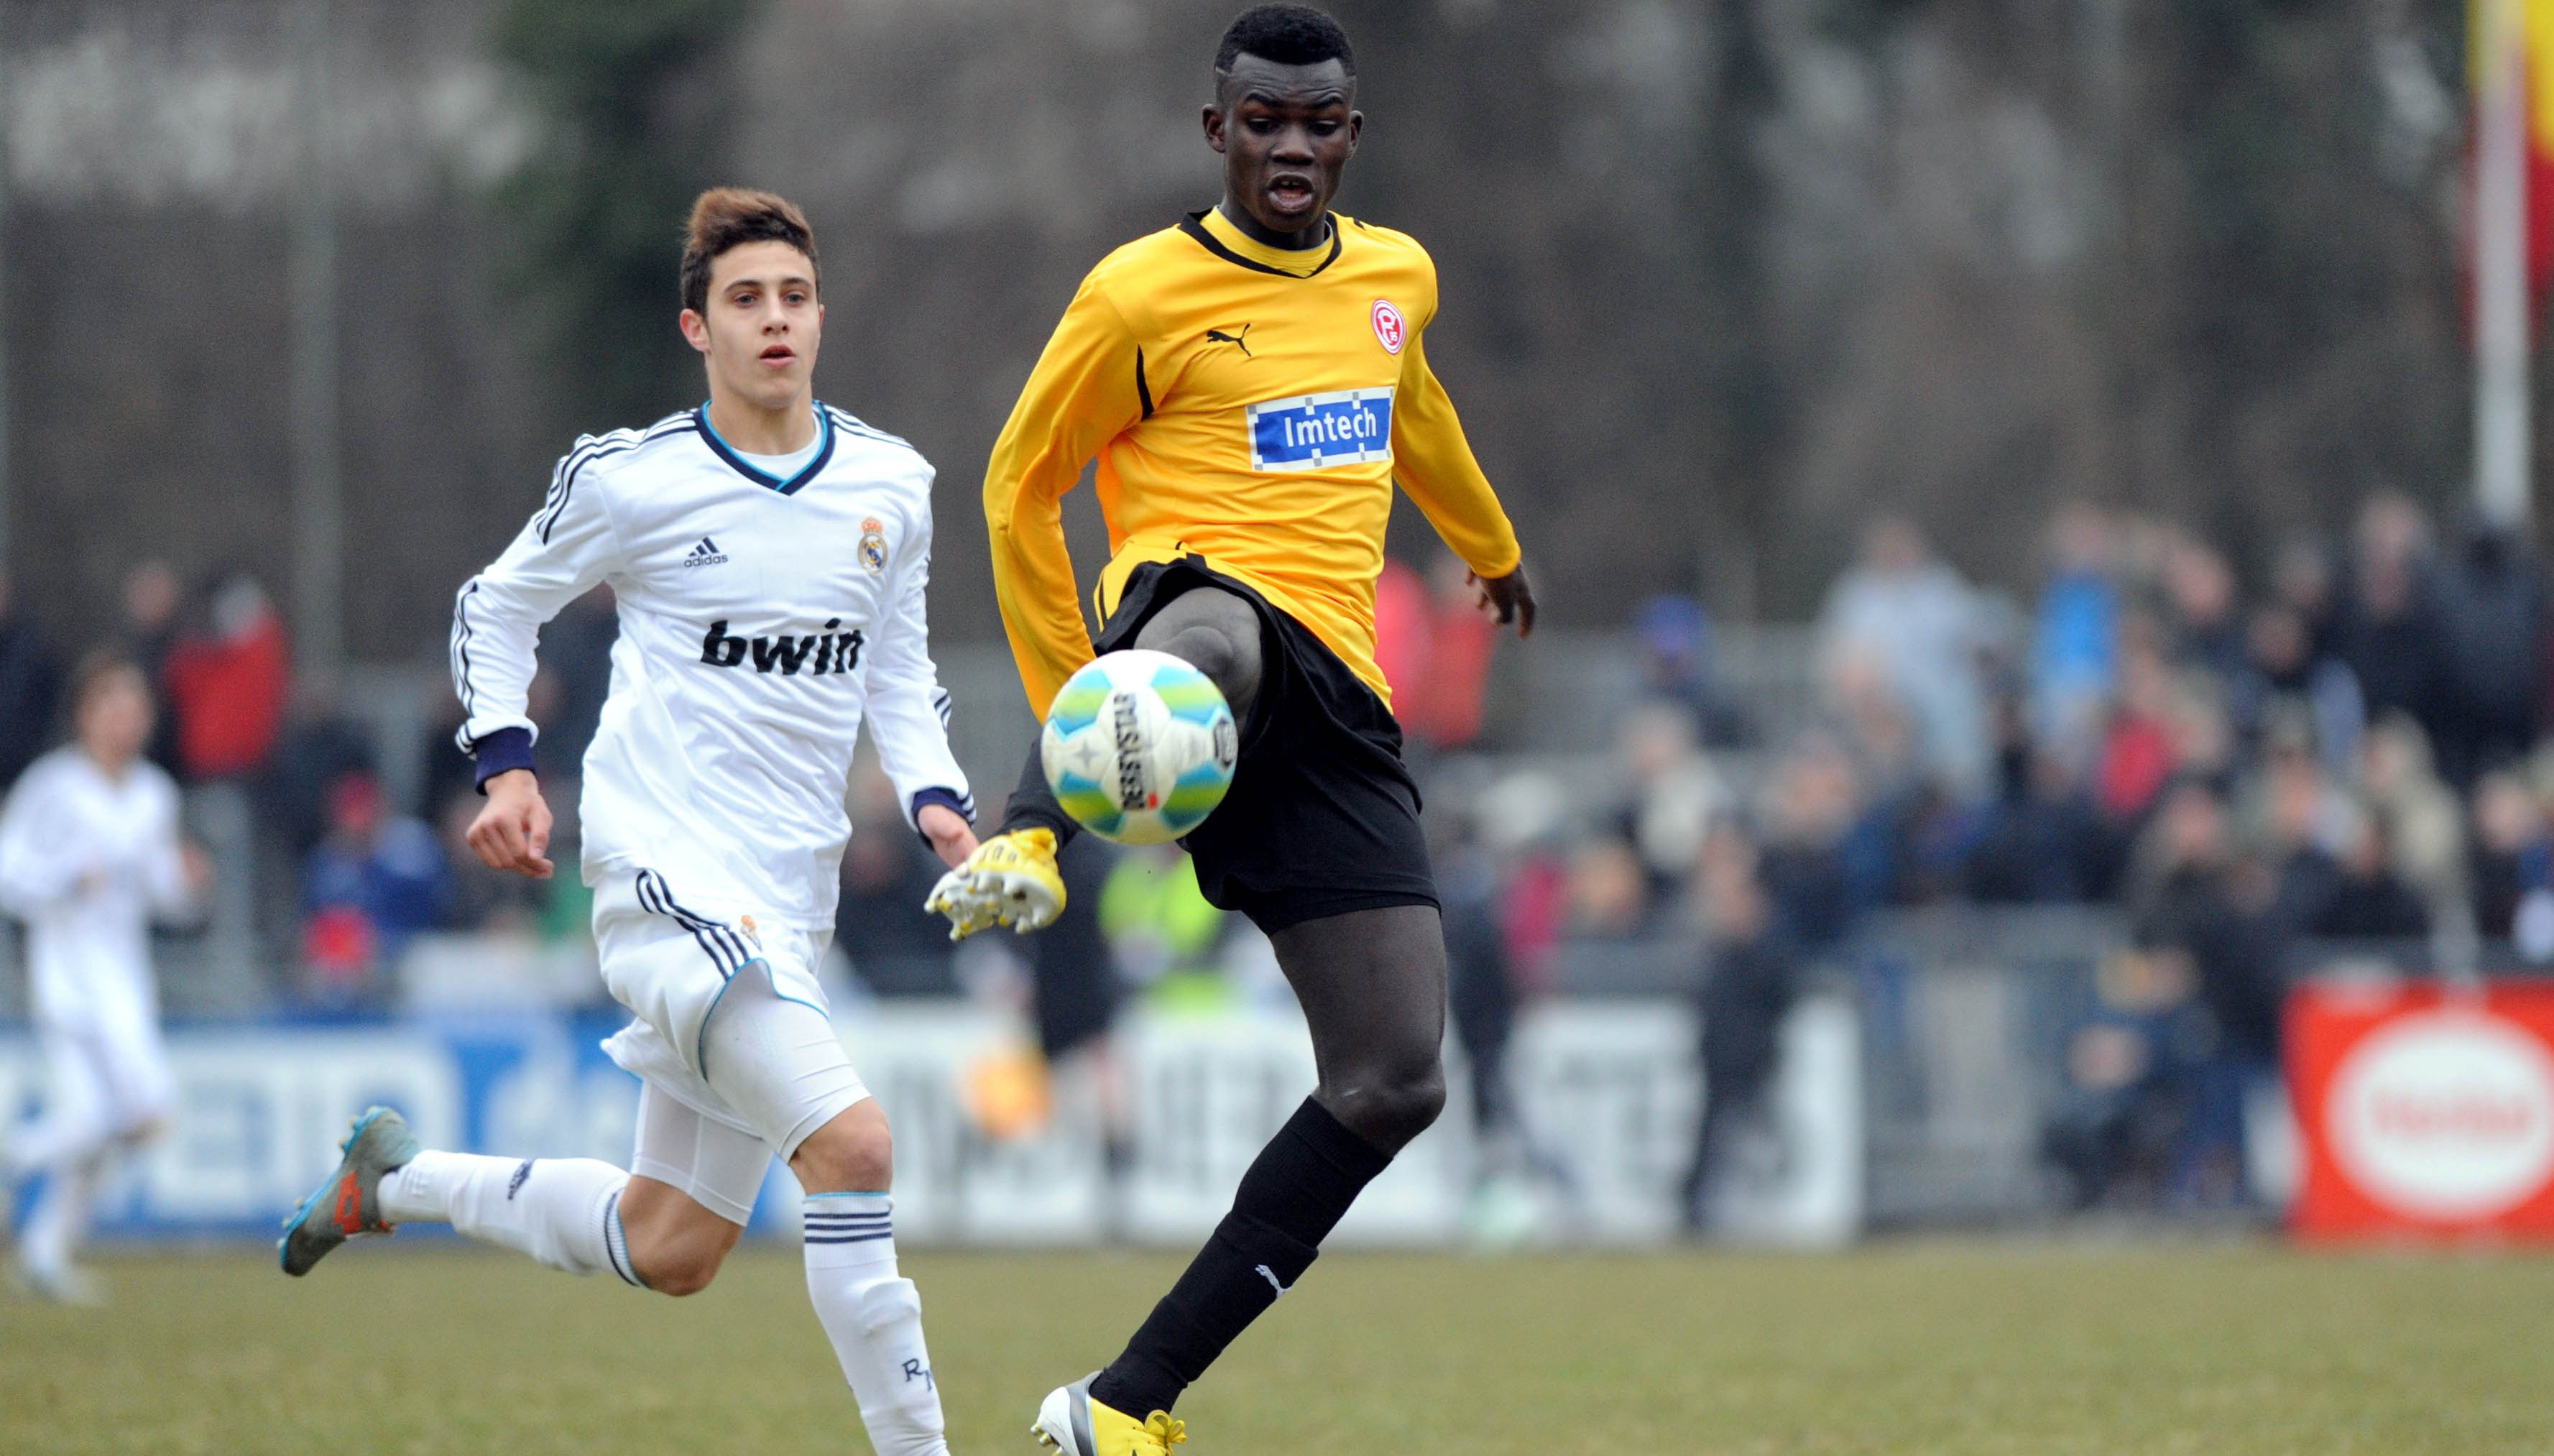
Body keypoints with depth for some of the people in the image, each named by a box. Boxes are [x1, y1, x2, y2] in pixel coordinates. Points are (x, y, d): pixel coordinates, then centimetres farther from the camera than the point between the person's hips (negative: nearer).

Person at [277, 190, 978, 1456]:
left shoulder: (893, 486, 8)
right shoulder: (627, 480, -5)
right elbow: (497, 606, 9)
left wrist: (934, 799, 3)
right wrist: (504, 765, -5)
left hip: (787, 899, 7)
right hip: (662, 864, -7)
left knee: (671, 1253, 13)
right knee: (853, 1144, -26)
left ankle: (397, 1179, 35)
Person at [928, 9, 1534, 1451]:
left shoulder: (1396, 275, 18)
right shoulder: (1143, 295, 1)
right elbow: (1020, 490, 9)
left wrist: (1490, 546, 55)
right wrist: (1074, 708, 9)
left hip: (1335, 694, 5)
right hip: (1190, 602, -5)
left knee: (1397, 1083, -7)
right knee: (1217, 637, -46)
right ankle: (1031, 843, -74)